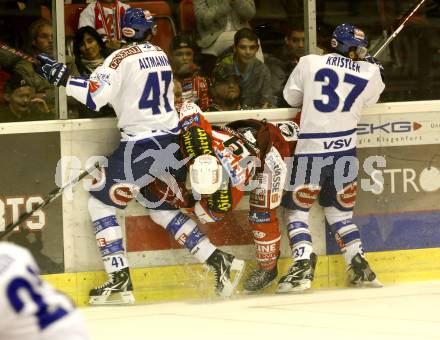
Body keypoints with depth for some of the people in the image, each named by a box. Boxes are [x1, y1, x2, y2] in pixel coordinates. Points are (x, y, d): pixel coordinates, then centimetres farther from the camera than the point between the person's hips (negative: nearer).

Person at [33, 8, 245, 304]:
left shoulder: (122, 58, -12)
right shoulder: (161, 55, 13)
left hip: (141, 146, -8)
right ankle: (219, 261, 12)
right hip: (171, 141, 8)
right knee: (161, 206, 21)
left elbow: (94, 97, -20)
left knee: (101, 202, 3)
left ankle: (119, 282, -4)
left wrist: (62, 77, -13)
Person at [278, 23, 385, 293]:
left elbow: (291, 98, 10)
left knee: (298, 209, 5)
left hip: (310, 151, -3)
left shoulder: (309, 63, -1)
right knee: (340, 210, 17)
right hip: (345, 150, 3)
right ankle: (360, 267, 11)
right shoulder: (370, 73, 2)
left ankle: (303, 266, -12)